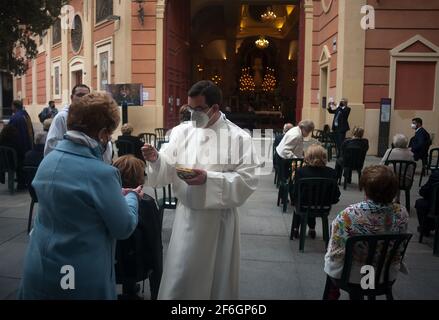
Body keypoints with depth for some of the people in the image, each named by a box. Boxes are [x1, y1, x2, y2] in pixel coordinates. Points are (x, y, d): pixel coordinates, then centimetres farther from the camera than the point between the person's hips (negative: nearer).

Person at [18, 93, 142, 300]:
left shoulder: (48, 160, -1)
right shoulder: (101, 173, -23)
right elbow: (124, 228, -13)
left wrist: (115, 195, 12)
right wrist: (132, 198, 5)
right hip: (81, 278, -6)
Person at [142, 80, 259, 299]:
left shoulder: (238, 138, -9)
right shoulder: (182, 131, 2)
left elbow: (247, 180, -15)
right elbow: (169, 169, -1)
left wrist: (208, 179, -25)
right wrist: (156, 159, -23)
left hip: (220, 217, -2)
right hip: (187, 214, 3)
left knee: (218, 274, 14)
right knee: (179, 274, 10)